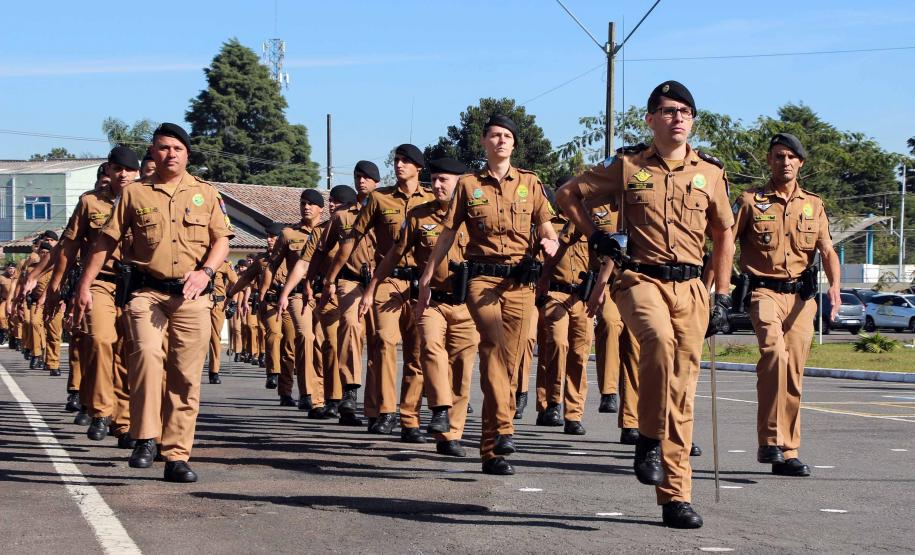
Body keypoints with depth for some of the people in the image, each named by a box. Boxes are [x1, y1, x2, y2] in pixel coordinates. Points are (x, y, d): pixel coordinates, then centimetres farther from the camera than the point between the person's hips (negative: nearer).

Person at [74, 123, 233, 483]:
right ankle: (145, 439, -16)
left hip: (192, 296, 1)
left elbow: (221, 239, 9)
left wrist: (205, 271, -11)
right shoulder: (134, 194, 9)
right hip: (147, 292, -1)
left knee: (186, 377, 0)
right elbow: (106, 240, 9)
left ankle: (177, 456, 7)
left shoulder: (205, 194, 12)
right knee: (147, 353, -26)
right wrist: (84, 286, 3)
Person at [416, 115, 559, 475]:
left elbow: (547, 228, 12)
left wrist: (550, 243, -12)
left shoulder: (529, 183, 13)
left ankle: (491, 449, 7)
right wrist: (425, 281, 5)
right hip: (482, 277, -2)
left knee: (507, 361, 1)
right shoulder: (468, 185, 10)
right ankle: (503, 428, -33)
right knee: (496, 344, -28)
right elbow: (446, 236, 10)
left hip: (521, 281, 2)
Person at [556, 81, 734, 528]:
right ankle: (649, 438, -17)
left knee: (682, 394, 1)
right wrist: (595, 236, 2)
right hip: (641, 278, -3)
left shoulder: (710, 173, 9)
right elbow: (567, 195, 13)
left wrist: (721, 292, 16)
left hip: (690, 286, 3)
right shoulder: (626, 166, 3)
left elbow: (723, 232, 21)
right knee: (659, 337, -36)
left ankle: (676, 497, 7)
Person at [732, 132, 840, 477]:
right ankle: (770, 440, -25)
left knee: (793, 375, 4)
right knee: (774, 353, -28)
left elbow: (827, 251, 7)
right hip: (765, 291, -4)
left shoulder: (813, 205, 15)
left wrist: (835, 286, -12)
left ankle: (787, 453, 11)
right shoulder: (750, 202, 6)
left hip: (801, 296, 4)